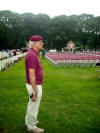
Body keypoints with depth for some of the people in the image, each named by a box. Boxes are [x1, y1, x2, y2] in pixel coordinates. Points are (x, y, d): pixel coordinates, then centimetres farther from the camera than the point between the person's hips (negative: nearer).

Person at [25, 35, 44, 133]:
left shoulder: (33, 54, 7)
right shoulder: (32, 55, -25)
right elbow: (32, 74, -27)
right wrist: (35, 91, -23)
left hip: (35, 85, 10)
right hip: (35, 86, -10)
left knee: (31, 104, 24)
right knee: (34, 107, 7)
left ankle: (29, 121, 43)